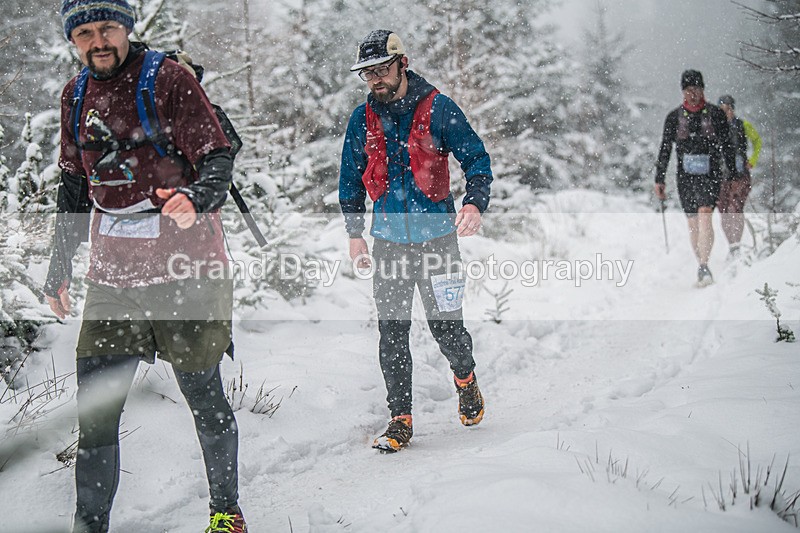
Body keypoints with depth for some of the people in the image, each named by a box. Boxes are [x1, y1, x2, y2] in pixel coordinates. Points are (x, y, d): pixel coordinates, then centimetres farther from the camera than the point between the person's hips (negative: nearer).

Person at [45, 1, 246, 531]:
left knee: (203, 396, 5)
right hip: (112, 275, 5)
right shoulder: (76, 96, 11)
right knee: (95, 407, -1)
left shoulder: (170, 80, -6)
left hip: (184, 268, -4)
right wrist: (60, 269, 21)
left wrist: (195, 199, -34)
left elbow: (217, 158, -11)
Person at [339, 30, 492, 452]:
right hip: (388, 240, 3)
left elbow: (476, 158, -2)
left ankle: (465, 378, 31)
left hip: (437, 236, -3)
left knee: (445, 328, -1)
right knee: (392, 333, 0)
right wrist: (354, 232, 9)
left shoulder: (438, 108, -6)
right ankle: (400, 420, 8)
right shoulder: (362, 120, 5)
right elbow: (350, 179, 16)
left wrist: (474, 203, -18)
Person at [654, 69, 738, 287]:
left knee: (704, 215, -21)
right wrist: (660, 179, 4)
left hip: (710, 174, -3)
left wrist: (734, 176, 4)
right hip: (685, 175, 3)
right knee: (693, 223, 5)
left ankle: (703, 267, -27)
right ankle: (702, 265, 17)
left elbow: (727, 146, 7)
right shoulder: (674, 117, 6)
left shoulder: (716, 114, 3)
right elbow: (665, 150, 9)